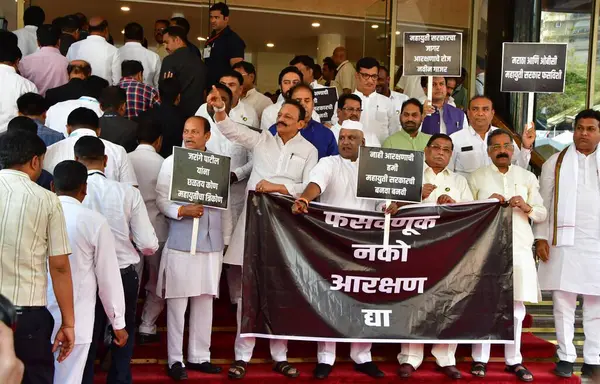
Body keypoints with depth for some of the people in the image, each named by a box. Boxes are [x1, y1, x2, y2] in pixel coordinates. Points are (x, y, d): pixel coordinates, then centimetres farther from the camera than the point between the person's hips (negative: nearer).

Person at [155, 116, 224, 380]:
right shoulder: (171, 162, 2)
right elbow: (161, 199, -3)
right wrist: (182, 211, -20)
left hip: (211, 240, 3)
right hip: (181, 242, -3)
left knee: (205, 300, 8)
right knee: (177, 301, 0)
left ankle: (199, 356, 18)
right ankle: (176, 359, 9)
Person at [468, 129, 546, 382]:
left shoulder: (527, 177, 13)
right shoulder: (477, 177, 8)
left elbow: (542, 214, 12)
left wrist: (527, 207, -8)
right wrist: (487, 203, -12)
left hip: (520, 249, 2)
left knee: (516, 307, 4)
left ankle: (514, 360, 13)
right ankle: (480, 358, 8)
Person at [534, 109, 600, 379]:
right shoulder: (556, 162, 9)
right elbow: (544, 202, 7)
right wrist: (541, 238, -1)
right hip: (564, 241, 0)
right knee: (563, 302, 4)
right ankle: (566, 356, 12)